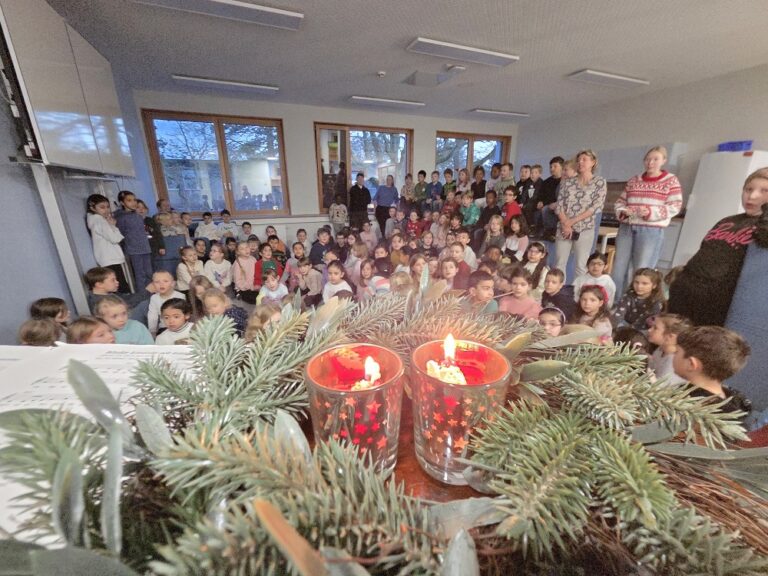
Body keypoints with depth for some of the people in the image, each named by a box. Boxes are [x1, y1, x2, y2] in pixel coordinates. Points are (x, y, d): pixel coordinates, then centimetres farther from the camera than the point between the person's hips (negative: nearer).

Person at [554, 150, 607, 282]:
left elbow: (596, 207, -6)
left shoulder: (600, 182, 4)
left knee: (581, 266, 0)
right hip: (564, 228, 2)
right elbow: (559, 205, 3)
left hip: (585, 229, -2)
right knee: (559, 264, 2)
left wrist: (572, 221, -13)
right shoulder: (567, 182, 11)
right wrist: (565, 224, -11)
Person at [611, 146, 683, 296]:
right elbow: (620, 202, 15)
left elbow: (675, 207, -3)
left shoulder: (671, 181, 5)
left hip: (651, 231, -3)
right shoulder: (633, 180, 15)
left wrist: (650, 212, -19)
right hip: (627, 228, 3)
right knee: (618, 269, 4)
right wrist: (623, 211, -7)